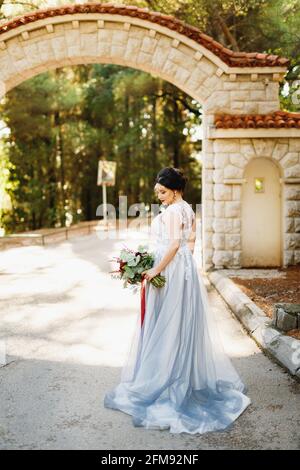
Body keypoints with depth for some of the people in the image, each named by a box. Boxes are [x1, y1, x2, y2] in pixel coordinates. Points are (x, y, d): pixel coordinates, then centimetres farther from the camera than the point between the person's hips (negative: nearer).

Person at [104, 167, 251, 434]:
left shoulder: (172, 212, -16)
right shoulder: (189, 210, 12)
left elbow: (174, 244, -23)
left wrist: (156, 270, -19)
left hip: (172, 272, -9)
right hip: (186, 269, 9)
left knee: (168, 324, -2)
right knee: (185, 324, 14)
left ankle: (162, 380, 7)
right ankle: (190, 377, 23)